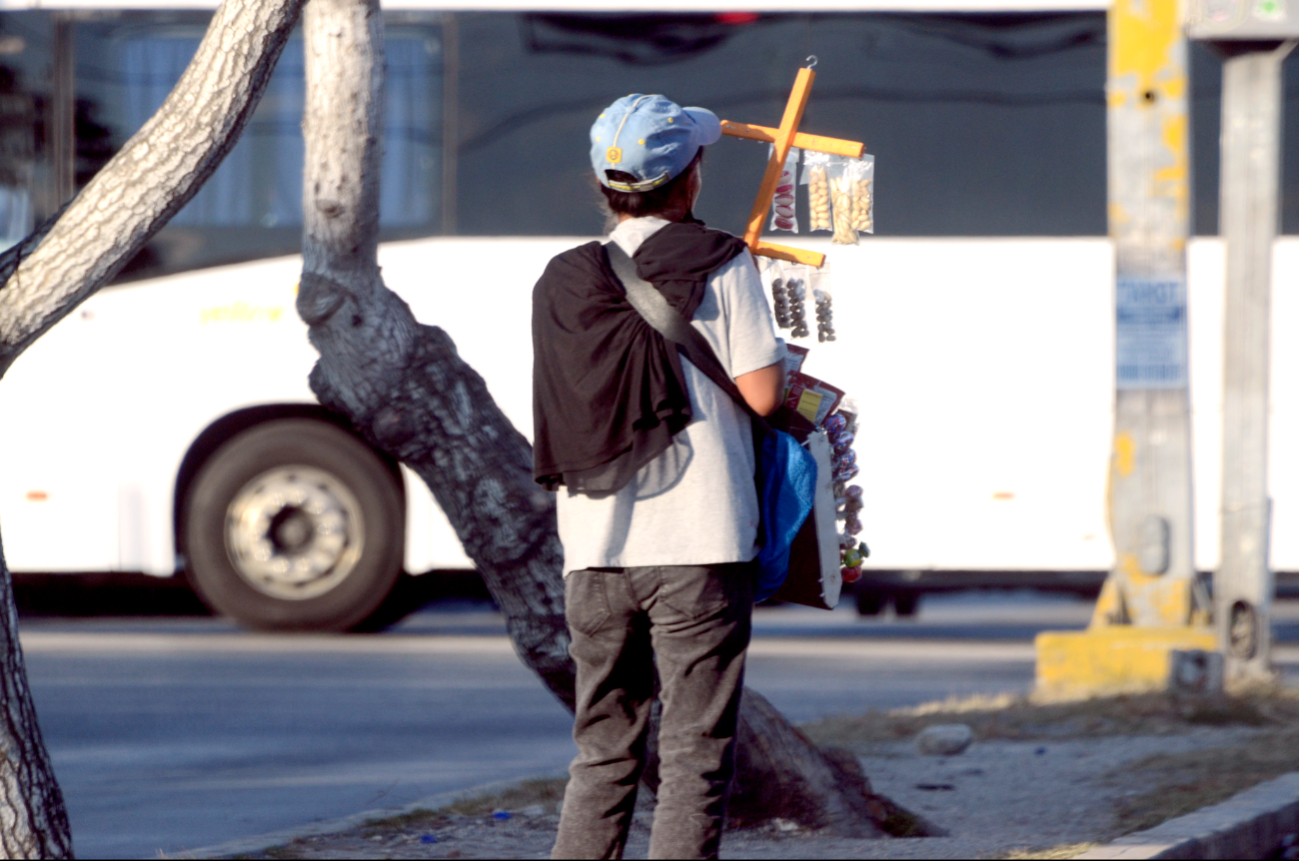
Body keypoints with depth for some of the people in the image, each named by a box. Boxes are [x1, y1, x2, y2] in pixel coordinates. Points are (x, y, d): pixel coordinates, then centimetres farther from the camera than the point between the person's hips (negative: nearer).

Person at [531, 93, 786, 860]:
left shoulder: (562, 282, 10)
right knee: (695, 754, -2)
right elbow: (763, 393, -9)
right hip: (699, 545, -5)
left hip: (593, 552, 5)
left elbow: (563, 413, 12)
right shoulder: (720, 265, -5)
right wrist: (777, 358, 14)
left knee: (603, 752, 12)